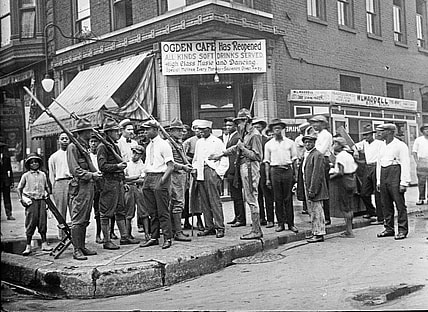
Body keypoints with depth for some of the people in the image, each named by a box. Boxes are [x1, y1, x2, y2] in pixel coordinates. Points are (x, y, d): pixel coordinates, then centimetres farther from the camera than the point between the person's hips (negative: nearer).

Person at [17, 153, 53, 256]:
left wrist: (48, 195, 9)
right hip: (31, 201, -2)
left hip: (41, 201, 2)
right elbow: (19, 188, 10)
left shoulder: (43, 174, 11)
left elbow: (47, 187, 20)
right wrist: (21, 199, 1)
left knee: (43, 222, 2)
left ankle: (44, 243, 10)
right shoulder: (26, 175, 4)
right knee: (31, 223, -3)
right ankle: (28, 246, 5)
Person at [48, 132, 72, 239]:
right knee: (61, 213, 0)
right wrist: (54, 188, 5)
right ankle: (61, 237, 7)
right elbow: (51, 175, 13)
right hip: (60, 183, 0)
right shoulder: (54, 157, 14)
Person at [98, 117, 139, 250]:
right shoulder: (102, 147, -9)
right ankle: (107, 241, 2)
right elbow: (102, 166, -16)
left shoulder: (115, 146, 18)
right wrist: (117, 166, -23)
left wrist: (123, 182, 23)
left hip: (118, 182, 9)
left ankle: (124, 237, 22)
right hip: (109, 182, -9)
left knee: (120, 210, 14)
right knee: (106, 213, -2)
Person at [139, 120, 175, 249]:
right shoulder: (148, 146, 16)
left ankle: (167, 238, 3)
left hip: (160, 177, -7)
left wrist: (163, 179, -21)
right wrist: (145, 178, 9)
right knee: (152, 211, 10)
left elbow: (171, 166, -12)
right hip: (148, 177, 7)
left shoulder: (164, 145, -7)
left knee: (162, 211, -5)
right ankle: (154, 238, 18)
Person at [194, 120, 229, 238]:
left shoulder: (217, 142, 0)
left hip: (212, 172, -6)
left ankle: (220, 228, -6)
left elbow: (224, 160, -2)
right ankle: (209, 227, 11)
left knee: (214, 201, -9)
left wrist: (218, 172, -10)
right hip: (200, 173, 6)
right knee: (203, 201, 4)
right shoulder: (199, 142, 19)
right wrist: (194, 169, 11)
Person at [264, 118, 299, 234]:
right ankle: (280, 223, 9)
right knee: (278, 199, 2)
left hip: (288, 170, 0)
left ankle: (290, 223, 7)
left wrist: (295, 174, 3)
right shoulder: (269, 144, 8)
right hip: (275, 171, 0)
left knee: (288, 198, 2)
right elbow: (267, 162, 9)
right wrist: (267, 178, 4)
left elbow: (294, 159, 10)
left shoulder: (290, 142, 8)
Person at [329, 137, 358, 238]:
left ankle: (349, 231, 1)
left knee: (344, 208, -3)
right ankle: (349, 229, 23)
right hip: (351, 180, 9)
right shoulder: (348, 154, 11)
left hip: (343, 181, -9)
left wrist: (331, 177, -11)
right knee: (349, 207, 15)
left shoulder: (340, 155, -17)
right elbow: (355, 167, 18)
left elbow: (340, 173, -23)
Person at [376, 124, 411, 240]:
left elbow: (405, 164, -9)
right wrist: (378, 181, 17)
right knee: (386, 205, 9)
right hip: (383, 175, 7)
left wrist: (404, 182, -14)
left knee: (400, 204, -5)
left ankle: (403, 230, 1)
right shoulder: (383, 147, 19)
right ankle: (389, 228, 17)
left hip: (395, 174, -7)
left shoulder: (400, 145, -4)